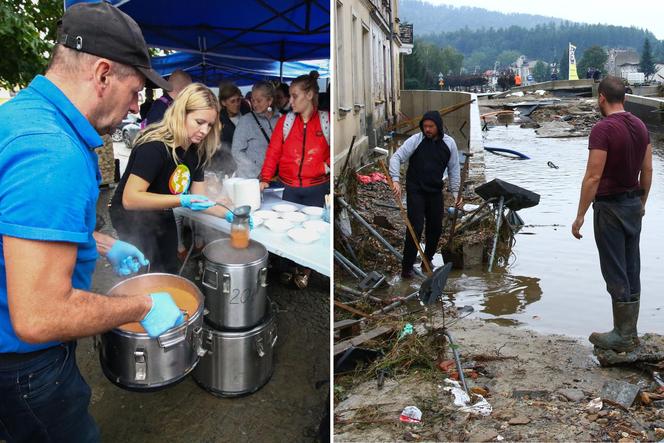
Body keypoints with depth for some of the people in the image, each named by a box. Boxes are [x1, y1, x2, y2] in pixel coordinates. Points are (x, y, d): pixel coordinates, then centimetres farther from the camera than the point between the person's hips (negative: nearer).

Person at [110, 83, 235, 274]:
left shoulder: (196, 150, -6)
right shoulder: (155, 146, -29)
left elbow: (198, 197, -1)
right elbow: (130, 199, -34)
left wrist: (228, 214, -16)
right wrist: (182, 200, -40)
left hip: (162, 217, 8)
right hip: (133, 218, -8)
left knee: (170, 273, 18)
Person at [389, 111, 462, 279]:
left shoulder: (449, 143, 1)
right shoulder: (415, 140, -10)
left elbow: (454, 169, 7)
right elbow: (396, 157, -15)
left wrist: (456, 192, 3)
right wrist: (395, 180, -30)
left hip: (435, 191, 4)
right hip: (415, 191, -4)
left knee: (436, 228, 9)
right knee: (416, 227, -11)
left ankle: (428, 260, 28)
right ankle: (407, 266, 0)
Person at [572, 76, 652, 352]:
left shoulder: (602, 129, -19)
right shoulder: (640, 126, 6)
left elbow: (593, 177, -21)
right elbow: (647, 170, 11)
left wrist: (580, 216, -16)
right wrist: (642, 202, 23)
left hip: (610, 206, -8)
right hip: (634, 204, 8)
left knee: (615, 273, 0)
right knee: (631, 270, 13)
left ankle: (622, 337, 9)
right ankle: (630, 332, 23)